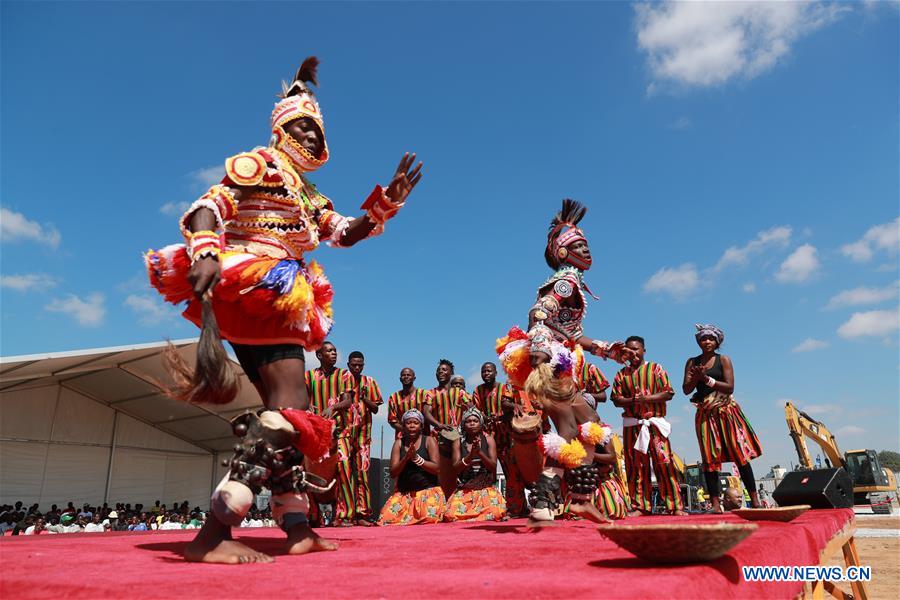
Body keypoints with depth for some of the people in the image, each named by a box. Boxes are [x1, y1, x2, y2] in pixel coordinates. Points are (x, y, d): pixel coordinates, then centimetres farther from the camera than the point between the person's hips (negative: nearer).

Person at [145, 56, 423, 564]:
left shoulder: (310, 195, 26)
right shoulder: (262, 164, 2)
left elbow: (346, 234, 22)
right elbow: (208, 206, -11)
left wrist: (387, 202, 10)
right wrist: (205, 252, -30)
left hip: (275, 301, 10)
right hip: (248, 284, -10)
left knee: (290, 408, 7)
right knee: (289, 409, -20)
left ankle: (296, 527, 12)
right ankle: (214, 534, -24)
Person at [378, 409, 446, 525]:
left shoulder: (429, 441, 2)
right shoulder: (399, 443, 9)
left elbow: (436, 468, -7)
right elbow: (393, 473, 1)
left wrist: (417, 458, -17)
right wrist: (406, 458, -15)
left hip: (428, 490, -2)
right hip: (404, 492, 2)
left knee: (430, 517, -27)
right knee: (387, 518, -17)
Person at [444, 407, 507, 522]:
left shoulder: (488, 440, 5)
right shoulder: (458, 442, 4)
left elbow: (493, 467, -3)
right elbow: (455, 470, -3)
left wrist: (480, 452, -19)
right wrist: (470, 455, -18)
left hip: (486, 488, 0)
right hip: (465, 489, 0)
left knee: (496, 512, -26)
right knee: (451, 515, -24)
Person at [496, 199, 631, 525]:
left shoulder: (571, 282, 23)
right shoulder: (567, 281, -6)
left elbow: (574, 335, 24)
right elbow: (538, 313, -24)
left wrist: (604, 349, 26)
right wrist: (539, 351, -34)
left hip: (558, 367, 10)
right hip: (549, 363, -10)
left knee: (590, 424, 13)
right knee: (568, 433, -12)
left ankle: (582, 499, 14)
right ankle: (542, 507, -13)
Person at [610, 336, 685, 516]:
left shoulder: (656, 368, 7)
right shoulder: (621, 374, 13)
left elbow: (669, 393, -2)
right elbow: (616, 399, 5)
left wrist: (647, 398, -14)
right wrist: (632, 401, -14)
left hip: (655, 422, -2)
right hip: (632, 425, 2)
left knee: (664, 462, -8)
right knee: (636, 466, 2)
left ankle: (675, 506, -2)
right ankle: (641, 506, 9)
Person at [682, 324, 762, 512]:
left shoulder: (723, 360, 3)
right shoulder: (692, 362, 9)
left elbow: (730, 387, -7)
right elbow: (686, 389, 3)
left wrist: (707, 379, -15)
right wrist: (696, 377, -15)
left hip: (727, 411, -1)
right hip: (705, 414, 2)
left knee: (741, 454, -5)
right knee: (710, 458, -2)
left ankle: (755, 501, 1)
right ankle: (715, 505, -1)